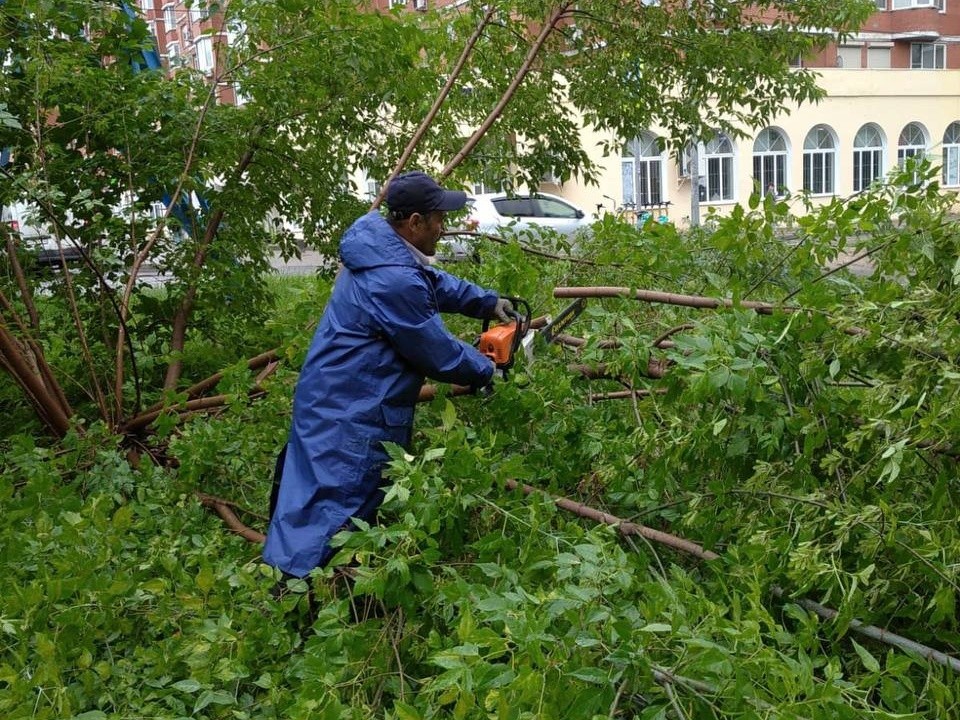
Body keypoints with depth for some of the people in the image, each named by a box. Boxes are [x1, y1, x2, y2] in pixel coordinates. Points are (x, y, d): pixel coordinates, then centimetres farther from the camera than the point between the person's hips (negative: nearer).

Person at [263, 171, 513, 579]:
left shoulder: (381, 248, 4)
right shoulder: (394, 281, -26)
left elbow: (438, 283, 23)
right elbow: (440, 355, -16)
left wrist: (488, 303, 17)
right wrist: (485, 370, 1)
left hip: (332, 401, 11)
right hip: (352, 419, -11)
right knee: (334, 507, -5)